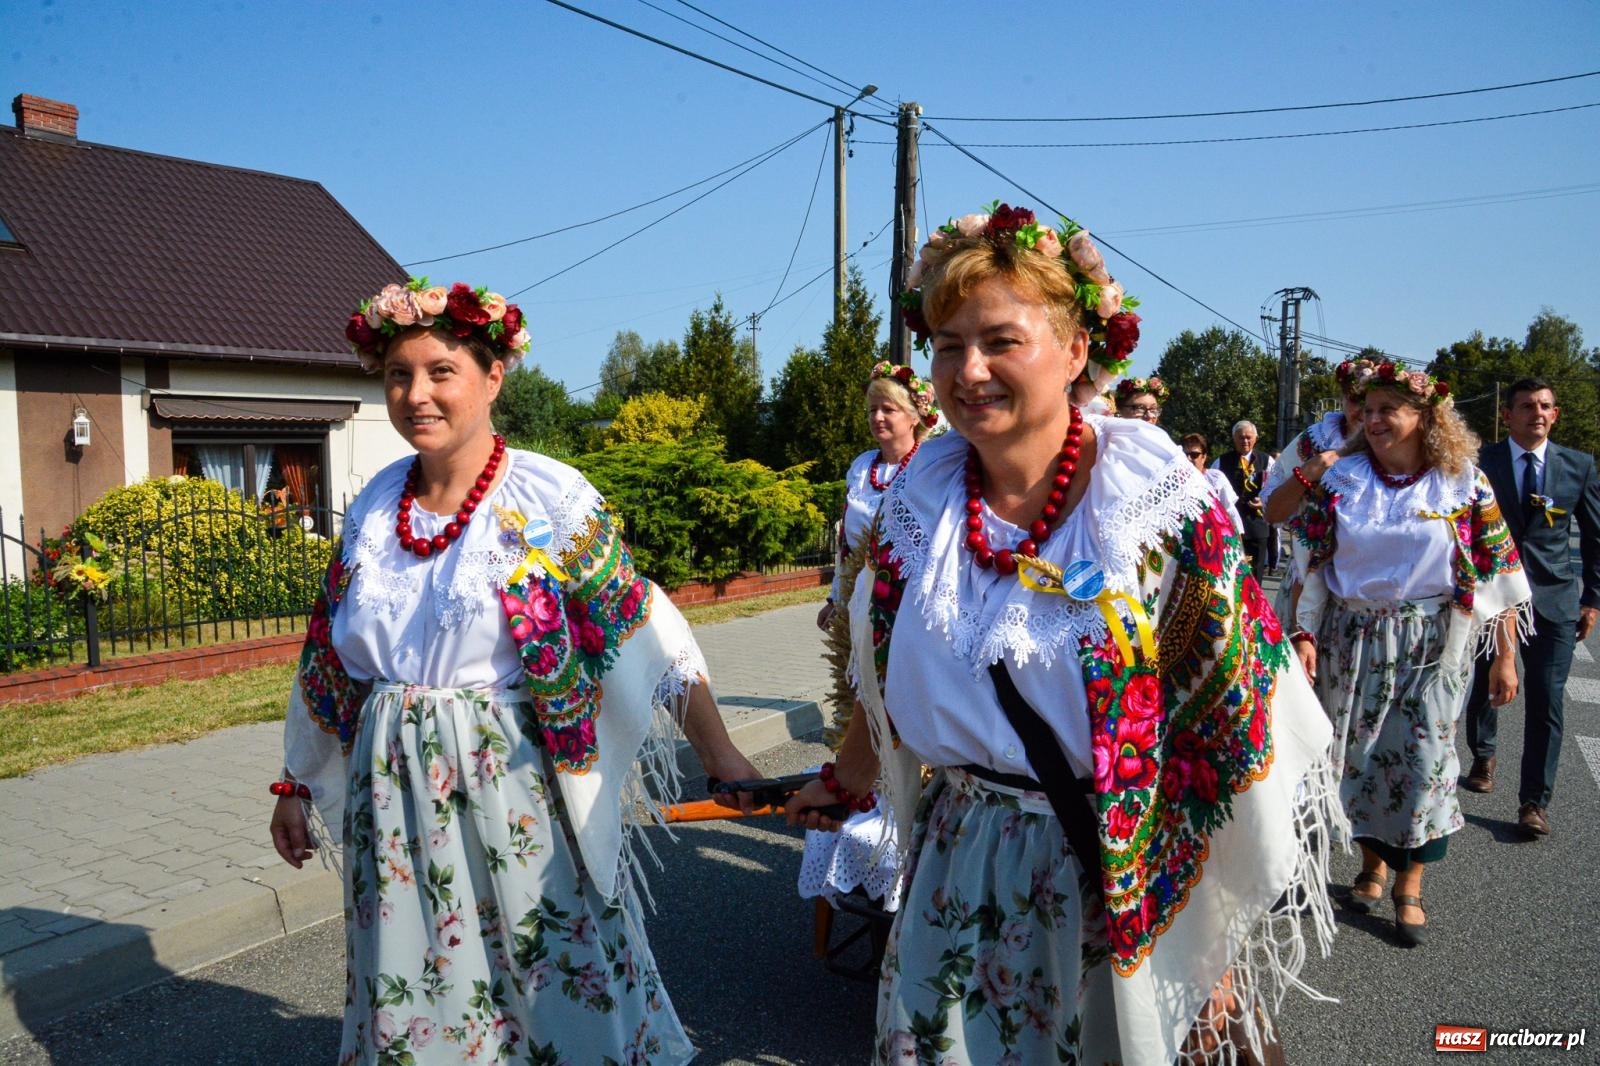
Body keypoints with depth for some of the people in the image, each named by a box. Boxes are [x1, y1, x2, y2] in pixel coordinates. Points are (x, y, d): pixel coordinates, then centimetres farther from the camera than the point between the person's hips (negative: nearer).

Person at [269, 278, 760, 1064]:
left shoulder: (547, 497, -11)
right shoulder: (375, 506, 4)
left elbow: (643, 636, -12)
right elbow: (329, 661, 12)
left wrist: (719, 753, -18)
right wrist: (296, 786, 16)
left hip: (514, 790, -4)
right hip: (394, 797, 4)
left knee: (557, 984, 8)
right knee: (413, 989, 16)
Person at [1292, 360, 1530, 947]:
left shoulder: (1463, 482, -2)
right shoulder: (1341, 479, 1)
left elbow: (1498, 569, -1)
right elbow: (1310, 562, 1)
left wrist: (1505, 656, -3)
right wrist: (1304, 634, -6)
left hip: (1434, 644, -1)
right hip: (1352, 641, 2)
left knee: (1424, 758, -1)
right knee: (1358, 754, 8)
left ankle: (1409, 885, 16)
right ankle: (1372, 864, 28)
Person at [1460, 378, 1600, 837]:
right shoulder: (1481, 462, -3)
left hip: (1553, 600, 1)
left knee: (1546, 702, -2)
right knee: (1482, 688, 13)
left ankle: (1534, 801, 7)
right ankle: (1483, 757, 40)